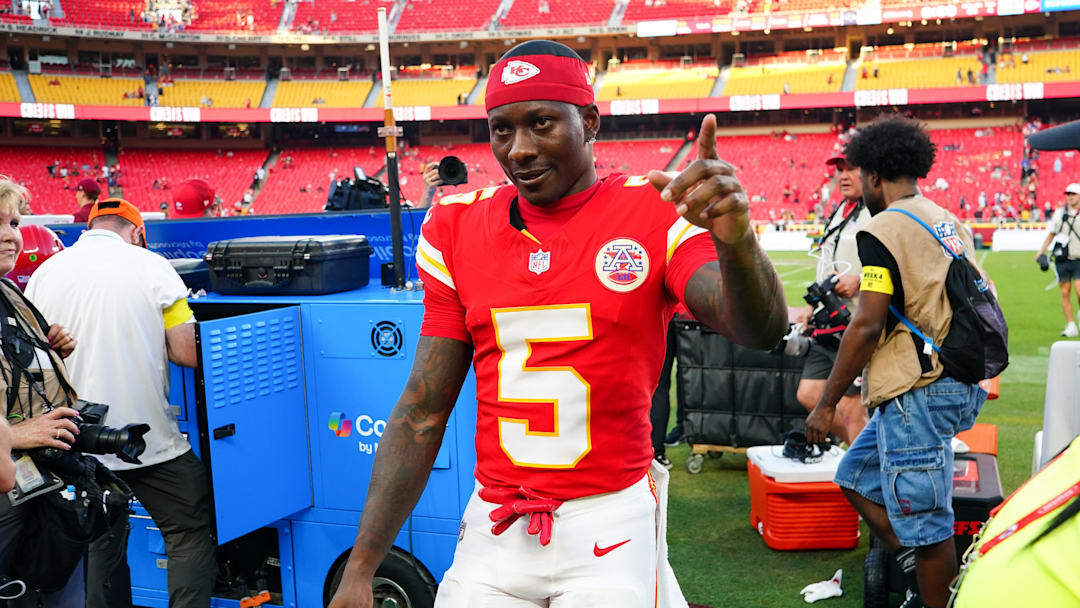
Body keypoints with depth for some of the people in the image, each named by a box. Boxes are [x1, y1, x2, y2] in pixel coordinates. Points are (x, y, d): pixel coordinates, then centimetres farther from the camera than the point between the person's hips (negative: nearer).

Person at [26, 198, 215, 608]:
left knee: (100, 543, 18)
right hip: (150, 438, -4)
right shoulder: (150, 266, -7)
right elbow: (187, 354, -10)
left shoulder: (45, 272, 3)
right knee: (191, 532, 7)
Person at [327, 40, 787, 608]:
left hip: (611, 522, -2)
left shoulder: (654, 215, -7)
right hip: (495, 525, 3)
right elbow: (423, 412, 2)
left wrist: (735, 241, -44)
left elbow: (761, 331, -22)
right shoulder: (458, 230, 1)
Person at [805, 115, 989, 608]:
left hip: (917, 393, -10)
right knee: (856, 477, 19)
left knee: (925, 523, 0)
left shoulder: (883, 230, -12)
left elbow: (867, 326, -17)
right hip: (957, 381, 10)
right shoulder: (949, 222, 14)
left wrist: (827, 404, -11)